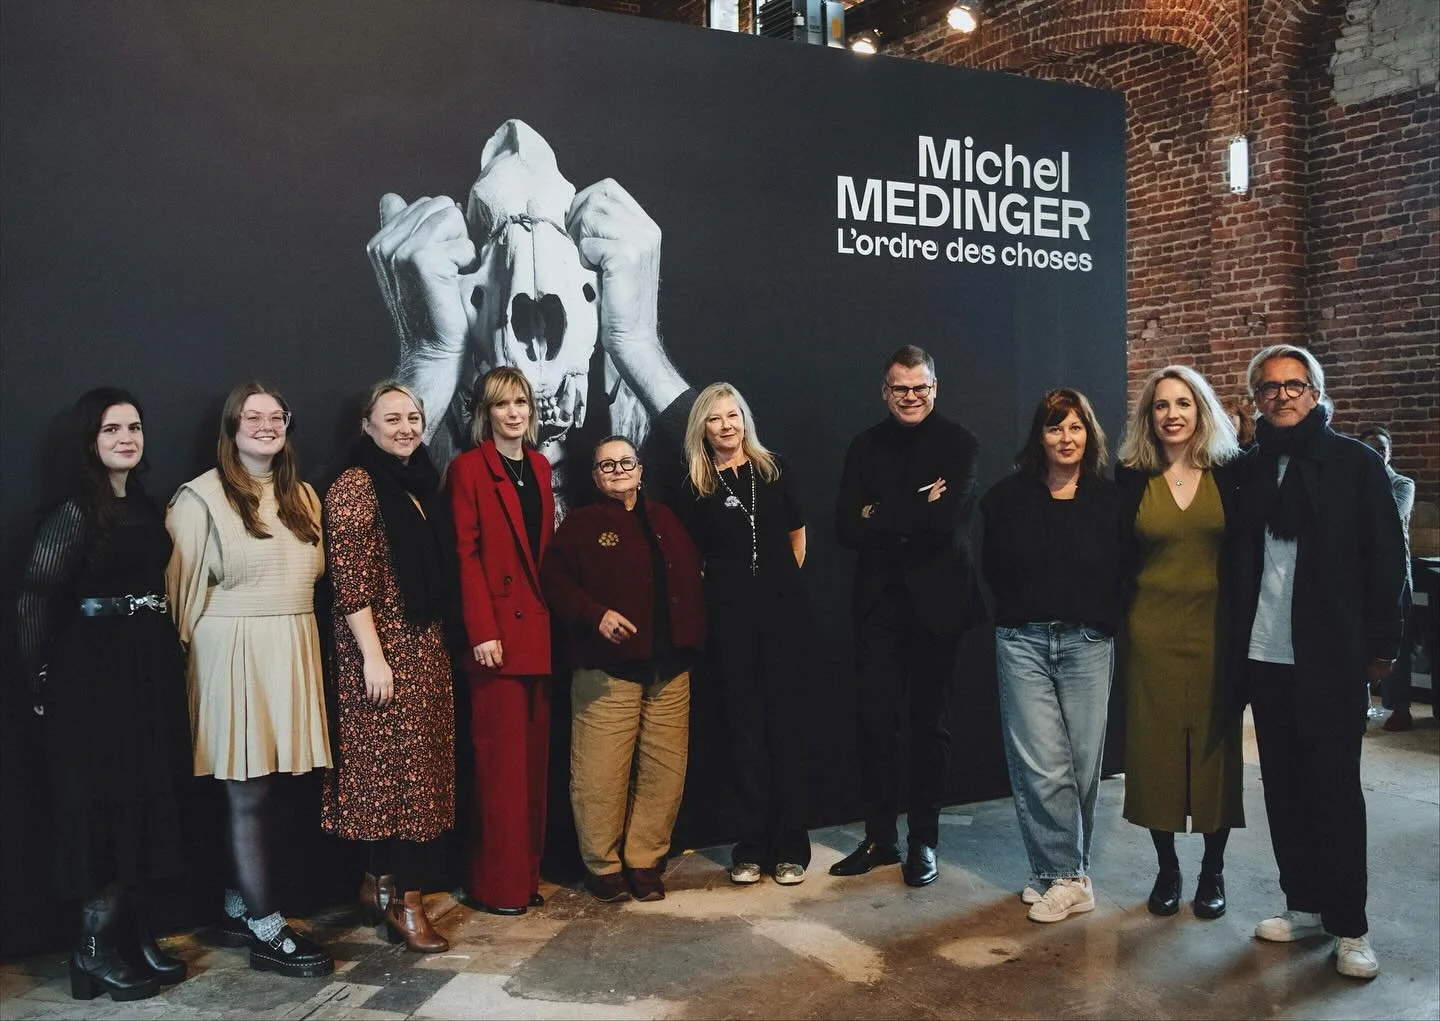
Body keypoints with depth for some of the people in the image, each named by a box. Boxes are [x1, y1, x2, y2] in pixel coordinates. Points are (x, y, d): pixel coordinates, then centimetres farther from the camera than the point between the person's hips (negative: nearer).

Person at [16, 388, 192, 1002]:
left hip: (151, 667, 7)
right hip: (95, 670, -7)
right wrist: (44, 679, -7)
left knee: (146, 797, 10)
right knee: (103, 801, -2)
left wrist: (165, 653, 4)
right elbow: (36, 600, -12)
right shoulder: (75, 513, -10)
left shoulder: (147, 508, 11)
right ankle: (96, 948, 9)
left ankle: (134, 933, 21)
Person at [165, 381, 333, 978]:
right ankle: (266, 931, 5)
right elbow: (181, 586, -4)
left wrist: (291, 633, 15)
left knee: (264, 789, 8)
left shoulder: (303, 497, 14)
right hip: (234, 654, -6)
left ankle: (238, 909, 23)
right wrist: (191, 645, -1)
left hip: (293, 651, 6)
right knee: (248, 793, -2)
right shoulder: (203, 498, -5)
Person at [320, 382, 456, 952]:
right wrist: (372, 655, -19)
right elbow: (350, 580, -15)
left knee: (416, 769, 10)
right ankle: (405, 904, 4)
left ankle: (380, 883, 23)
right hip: (384, 650, -8)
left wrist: (440, 644, 15)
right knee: (400, 767, -5)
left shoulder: (421, 484, 15)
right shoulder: (355, 487, -8)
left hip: (426, 648, 8)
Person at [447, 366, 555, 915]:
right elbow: (465, 556, -9)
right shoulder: (468, 468, -4)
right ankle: (497, 884, 9)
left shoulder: (539, 466, 14)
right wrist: (482, 632, -15)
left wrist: (555, 613, 8)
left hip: (539, 629, 6)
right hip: (498, 632, -6)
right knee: (501, 760, -2)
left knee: (535, 757, 10)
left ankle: (527, 873, 20)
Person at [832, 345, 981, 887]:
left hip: (935, 601, -2)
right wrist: (914, 520, -13)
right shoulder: (865, 447, 8)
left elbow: (946, 522, -17)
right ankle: (879, 837, 16)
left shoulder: (959, 445, -2)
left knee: (930, 724, 8)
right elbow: (847, 527, -3)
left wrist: (880, 518, -9)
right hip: (879, 602, 3)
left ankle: (924, 840, 20)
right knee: (875, 721, 2)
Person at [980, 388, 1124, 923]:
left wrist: (1105, 620, -1)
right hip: (1023, 641, 0)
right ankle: (1066, 877, 5)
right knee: (1041, 764, -6)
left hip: (1088, 643, 1)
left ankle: (1055, 871, 18)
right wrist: (1022, 609, 6)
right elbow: (992, 568, 12)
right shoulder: (1008, 497, 5)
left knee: (1083, 763, 3)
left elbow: (1124, 575, 7)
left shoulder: (1109, 499, 4)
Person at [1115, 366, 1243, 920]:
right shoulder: (1131, 479, 2)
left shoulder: (1229, 476, 2)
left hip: (1215, 630, 0)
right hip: (1151, 632, 0)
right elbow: (1117, 561, 4)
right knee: (1155, 748, 5)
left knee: (1215, 744, 5)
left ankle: (1213, 870, 21)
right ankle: (1166, 868, 20)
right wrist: (1118, 624, -3)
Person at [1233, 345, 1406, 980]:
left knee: (1335, 788, 0)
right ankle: (1305, 905, 22)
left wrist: (1382, 645, -6)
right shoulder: (1250, 469, 8)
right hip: (1264, 653, 4)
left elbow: (1387, 557, -3)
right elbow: (1239, 562, 8)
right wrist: (1237, 640, 2)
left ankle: (1349, 926, 10)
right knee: (1284, 785, 10)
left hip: (1330, 658, -4)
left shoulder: (1355, 463, -2)